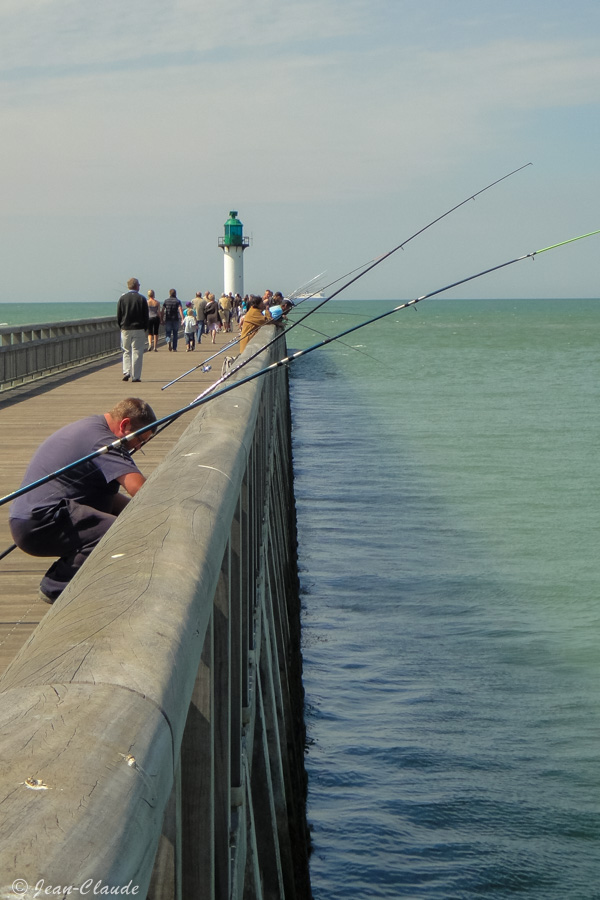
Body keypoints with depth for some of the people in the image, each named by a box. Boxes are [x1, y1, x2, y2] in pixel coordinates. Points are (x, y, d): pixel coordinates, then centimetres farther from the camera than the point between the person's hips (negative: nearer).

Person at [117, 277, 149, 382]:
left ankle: (126, 372, 0)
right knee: (137, 353, 1)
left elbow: (118, 315, 3)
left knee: (126, 351, 14)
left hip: (125, 329, 2)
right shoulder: (142, 298, -4)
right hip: (139, 329, -2)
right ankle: (136, 376, -1)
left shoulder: (122, 298, 1)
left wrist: (121, 326, 13)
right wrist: (145, 328, 8)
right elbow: (146, 316, -2)